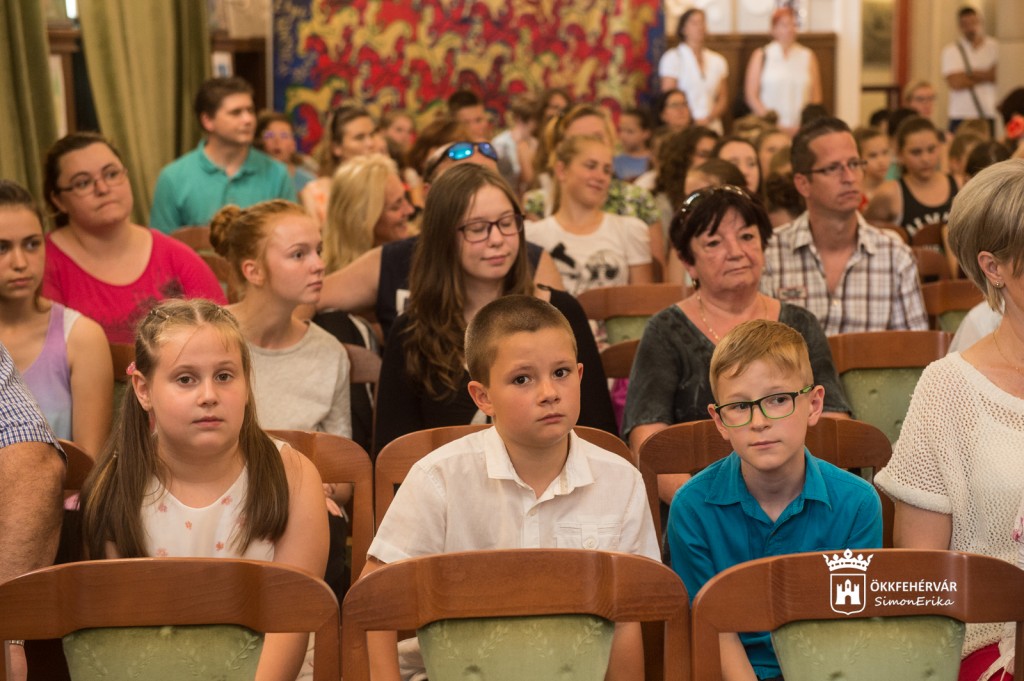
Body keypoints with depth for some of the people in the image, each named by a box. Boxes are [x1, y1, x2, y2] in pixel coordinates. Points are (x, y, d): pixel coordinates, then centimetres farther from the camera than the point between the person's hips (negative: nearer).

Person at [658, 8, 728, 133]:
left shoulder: (717, 61, 13)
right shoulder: (672, 58, 1)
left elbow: (723, 99, 13)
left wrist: (708, 118, -5)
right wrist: (693, 121, -11)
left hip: (712, 126, 4)